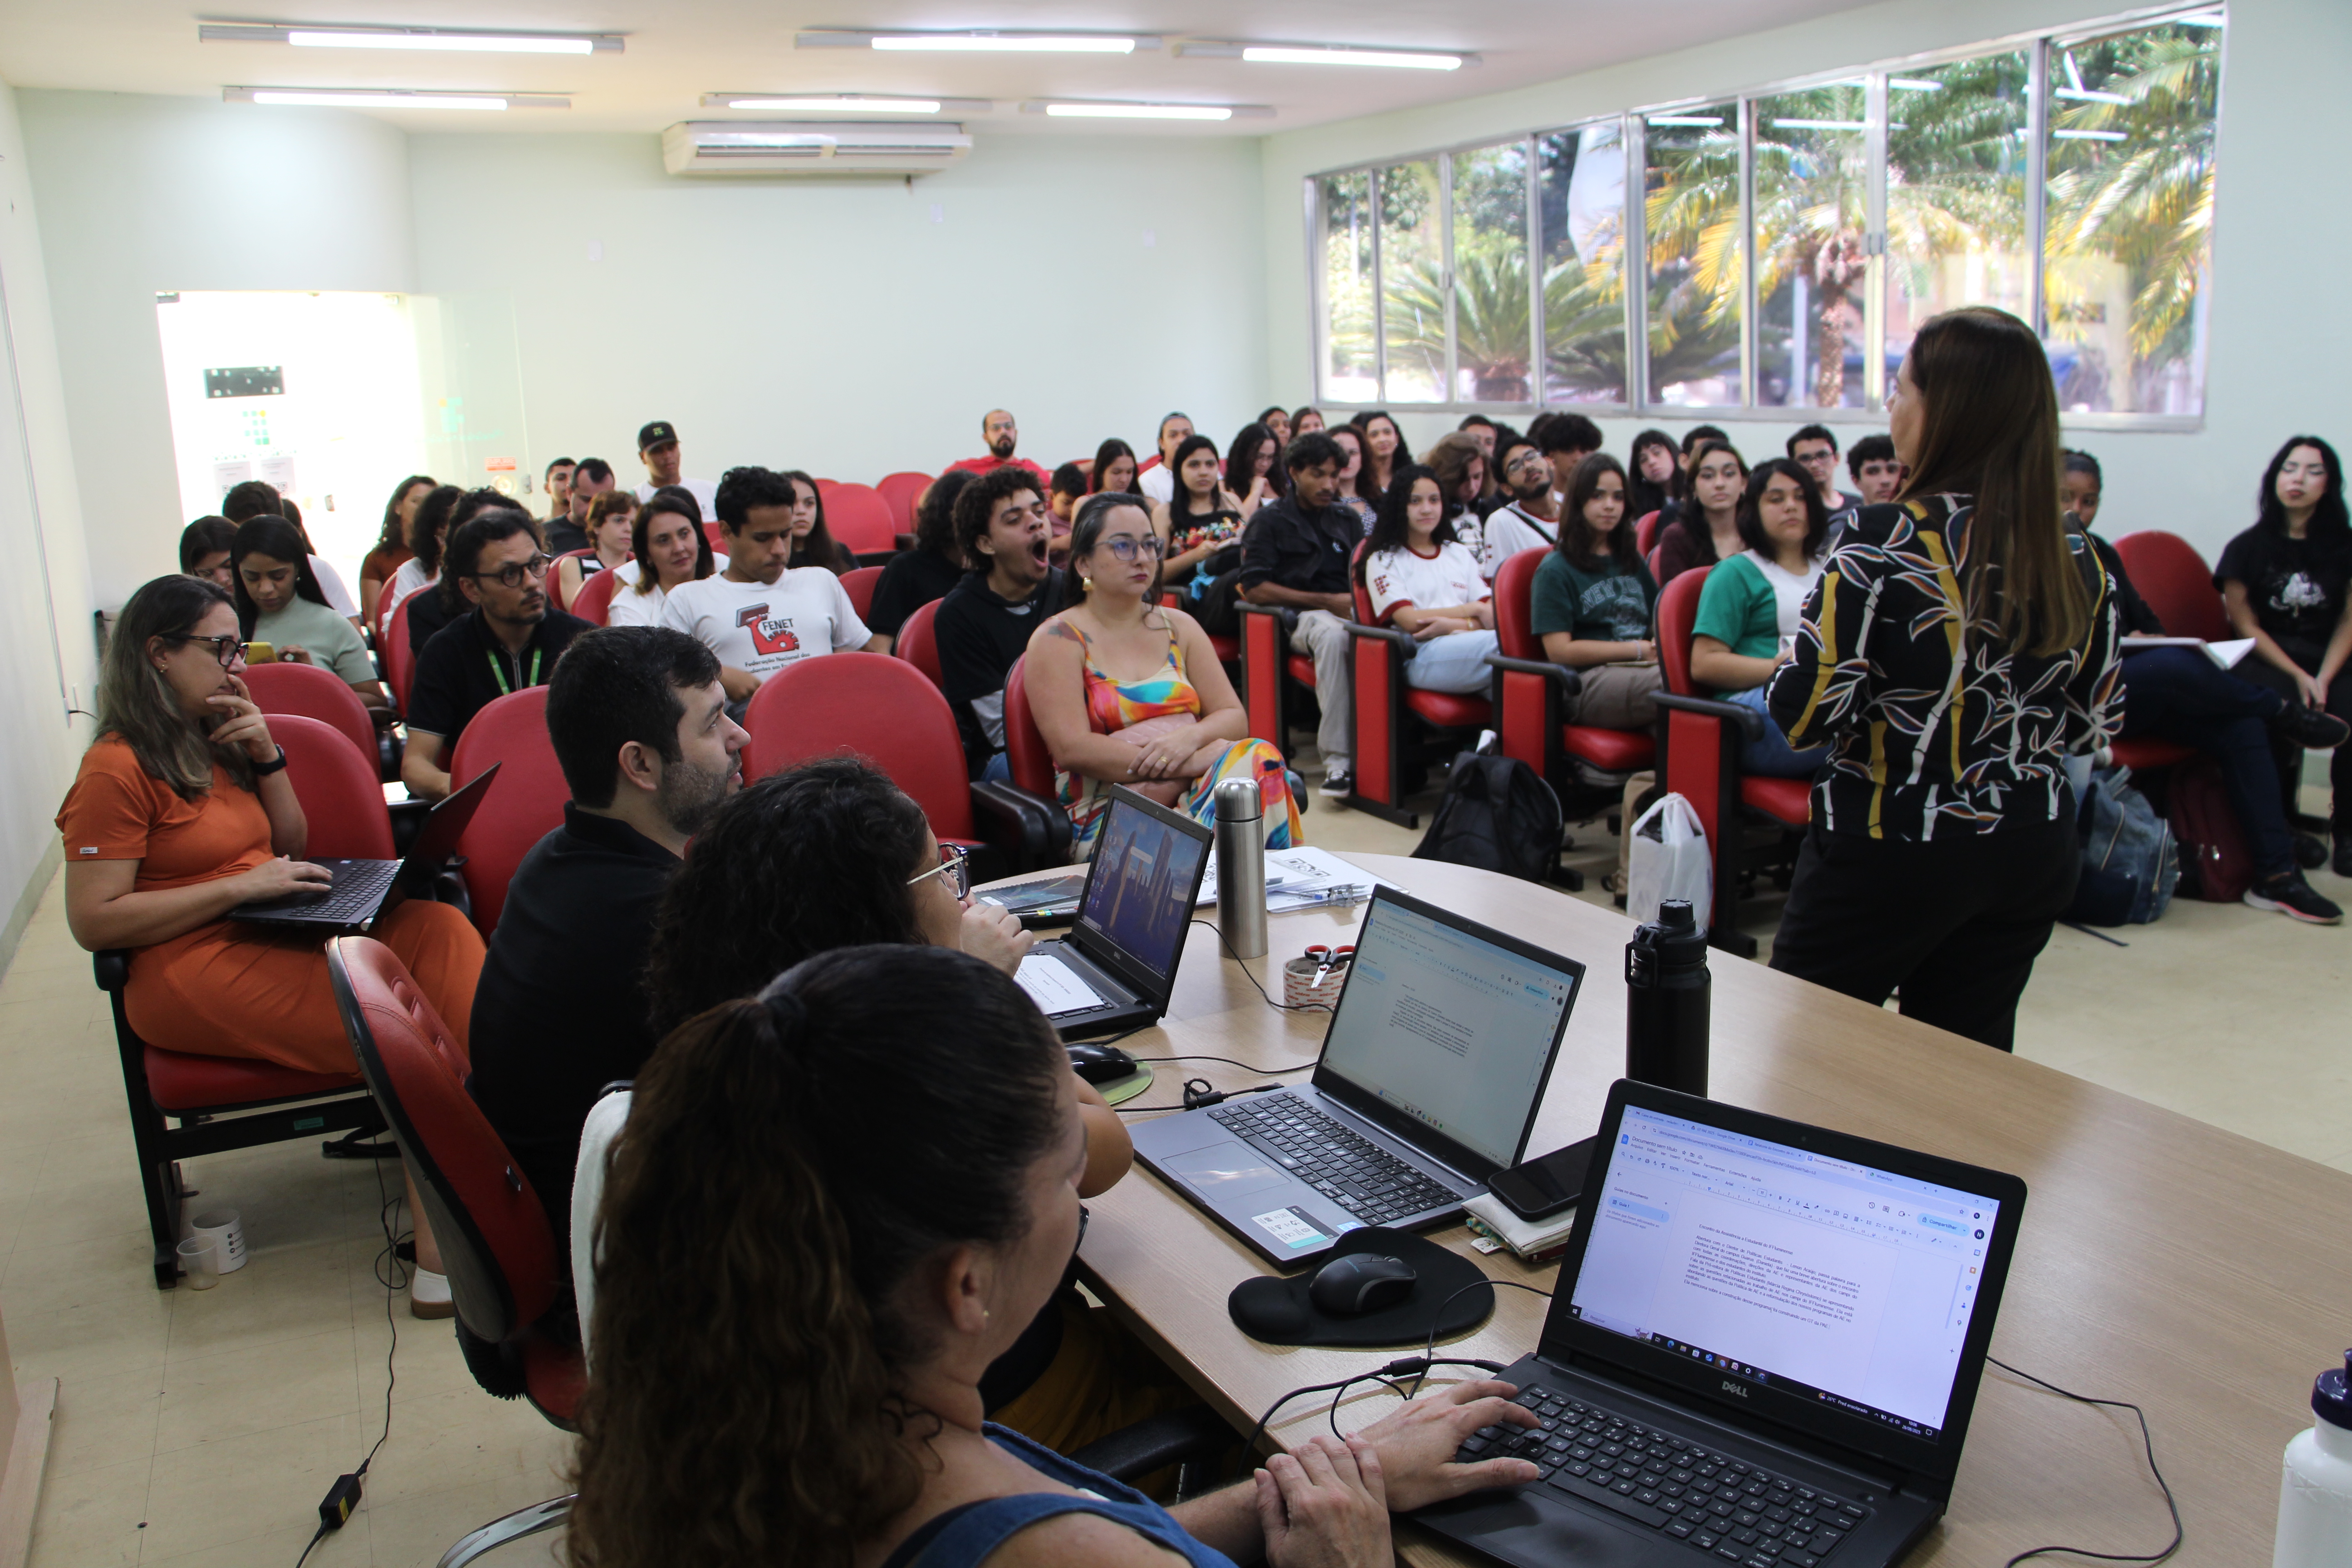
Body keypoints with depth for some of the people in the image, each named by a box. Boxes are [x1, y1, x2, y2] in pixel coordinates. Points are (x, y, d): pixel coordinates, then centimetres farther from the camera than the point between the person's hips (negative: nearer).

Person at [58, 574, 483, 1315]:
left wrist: (265, 755, 6)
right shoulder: (119, 769, -8)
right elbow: (93, 921, -13)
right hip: (191, 972, -8)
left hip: (268, 939, 8)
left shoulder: (214, 742, 18)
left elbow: (292, 846, 22)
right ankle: (443, 1259, -26)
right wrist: (241, 886, -17)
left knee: (438, 927, -22)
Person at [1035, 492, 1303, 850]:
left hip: (1191, 794, 6)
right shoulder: (1058, 640, 2)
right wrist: (1194, 762, -15)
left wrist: (1191, 737, -11)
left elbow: (1235, 718, 14)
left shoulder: (1180, 627, 20)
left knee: (1258, 755, -27)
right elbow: (1072, 749, -11)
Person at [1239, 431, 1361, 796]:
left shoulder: (1346, 519, 26)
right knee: (1333, 634, -41)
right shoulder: (1271, 520, 10)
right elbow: (1254, 588, -1)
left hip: (1349, 611, 4)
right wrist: (1327, 601, -6)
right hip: (1300, 617, -4)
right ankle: (1337, 761, -42)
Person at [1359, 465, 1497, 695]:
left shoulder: (1460, 553, 28)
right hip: (1421, 656, -5)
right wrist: (1471, 610, 4)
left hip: (1467, 647, 5)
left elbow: (1491, 615, 15)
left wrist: (1451, 625, -6)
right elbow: (1411, 622, -1)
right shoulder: (1383, 561, 14)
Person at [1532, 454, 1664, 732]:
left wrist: (1661, 645, 1)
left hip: (1642, 671, 6)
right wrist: (1638, 650, -3)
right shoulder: (1555, 570, 9)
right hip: (1587, 682, -5)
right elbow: (1559, 651, -1)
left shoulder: (1633, 562, 29)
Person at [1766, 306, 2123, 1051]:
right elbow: (2093, 726, 9)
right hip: (2035, 853, 6)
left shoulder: (1883, 542, -15)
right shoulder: (2077, 561, 2)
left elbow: (1804, 714, -18)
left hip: (1888, 855, -6)